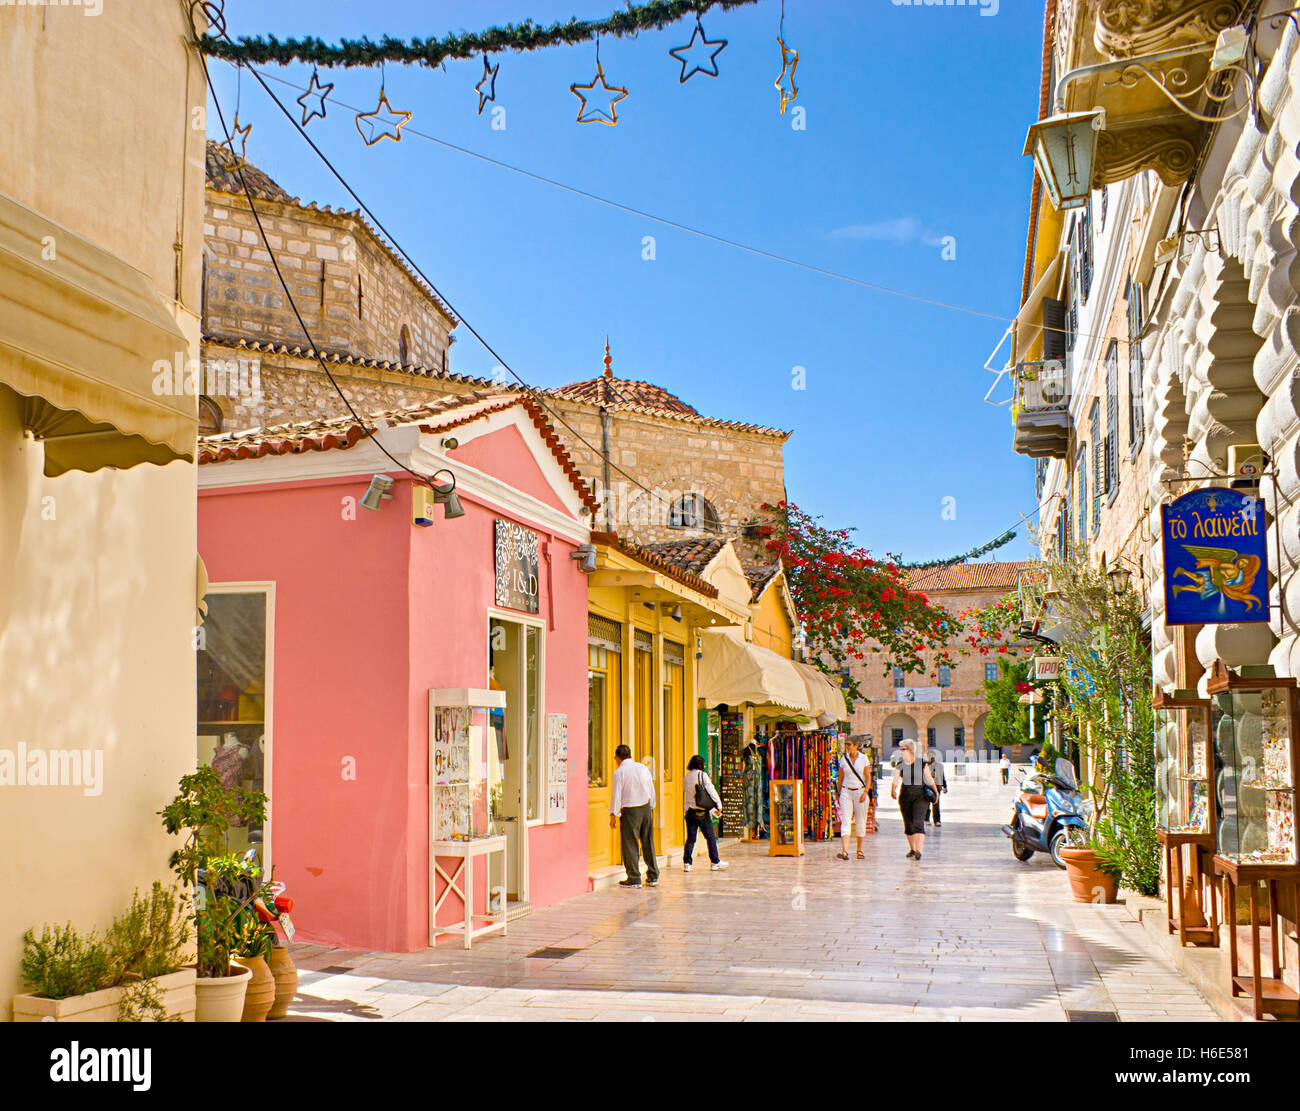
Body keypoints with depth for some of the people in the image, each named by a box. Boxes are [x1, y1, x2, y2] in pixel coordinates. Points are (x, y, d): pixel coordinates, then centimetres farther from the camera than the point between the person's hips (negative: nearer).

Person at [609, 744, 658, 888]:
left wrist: (613, 814, -2)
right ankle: (653, 877, 18)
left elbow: (616, 795, -8)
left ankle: (634, 879, 3)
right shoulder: (643, 768, 7)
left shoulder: (619, 772, -7)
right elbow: (652, 790, 12)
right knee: (648, 843, 12)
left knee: (630, 844, 2)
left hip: (630, 811, -5)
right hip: (646, 808, 5)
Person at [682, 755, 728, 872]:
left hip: (690, 811, 5)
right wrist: (719, 805, 1)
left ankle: (686, 863, -1)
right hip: (702, 812, -5)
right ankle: (715, 862, 10)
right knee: (711, 837, 5)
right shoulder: (702, 775, -6)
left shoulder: (686, 778, 11)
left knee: (690, 838, 6)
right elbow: (711, 790, -10)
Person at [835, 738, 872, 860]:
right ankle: (845, 852, -21)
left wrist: (865, 792, -12)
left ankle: (860, 850, 19)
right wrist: (839, 794, 10)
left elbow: (868, 777, -1)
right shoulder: (843, 759, 4)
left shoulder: (863, 758, -1)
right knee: (845, 821, -11)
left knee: (860, 822, 5)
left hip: (860, 792, -1)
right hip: (846, 792, 1)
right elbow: (841, 778, 11)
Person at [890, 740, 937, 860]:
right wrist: (893, 791, -17)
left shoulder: (922, 764, -2)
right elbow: (895, 781, -2)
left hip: (920, 796, -3)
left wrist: (935, 792, -1)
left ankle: (918, 851, -22)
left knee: (918, 822, -16)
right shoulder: (900, 765, 3)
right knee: (908, 823, 11)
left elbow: (929, 780, 5)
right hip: (905, 796, 3)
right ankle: (912, 849, 28)